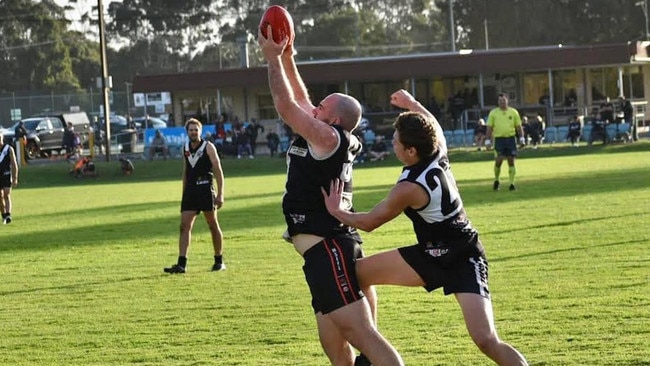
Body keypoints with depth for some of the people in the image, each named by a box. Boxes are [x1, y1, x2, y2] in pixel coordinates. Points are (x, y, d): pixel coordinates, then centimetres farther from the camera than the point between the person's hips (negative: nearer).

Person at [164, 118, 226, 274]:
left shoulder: (208, 147, -3)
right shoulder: (185, 148, 13)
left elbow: (218, 171, -6)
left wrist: (220, 194, -12)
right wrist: (184, 193, 17)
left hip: (206, 190, -5)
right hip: (190, 190, 5)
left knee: (213, 225, 4)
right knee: (185, 226, -5)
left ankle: (219, 261, 15)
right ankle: (181, 264, -9)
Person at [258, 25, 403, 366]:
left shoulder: (328, 137, -10)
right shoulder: (325, 140, 15)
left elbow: (285, 105, -13)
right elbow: (300, 101, 27)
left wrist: (272, 58, -4)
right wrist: (287, 58, 24)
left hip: (328, 249, -11)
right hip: (326, 250, 11)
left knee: (359, 331, -16)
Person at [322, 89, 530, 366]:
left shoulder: (409, 187, -25)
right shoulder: (438, 152, -4)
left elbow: (368, 223, -10)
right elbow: (434, 129, 25)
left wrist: (336, 211, 6)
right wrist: (411, 104, 37)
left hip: (462, 261, -10)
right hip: (433, 253, 10)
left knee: (486, 340, -22)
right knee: (358, 271, 8)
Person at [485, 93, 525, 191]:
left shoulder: (513, 112, 7)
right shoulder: (493, 113, 4)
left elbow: (518, 126, 10)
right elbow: (489, 128, 5)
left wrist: (521, 138, 2)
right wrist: (488, 141, -1)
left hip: (511, 138, 1)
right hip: (499, 139, -1)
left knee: (511, 161, 0)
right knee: (498, 160, -8)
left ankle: (512, 183, 5)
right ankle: (496, 181, 14)